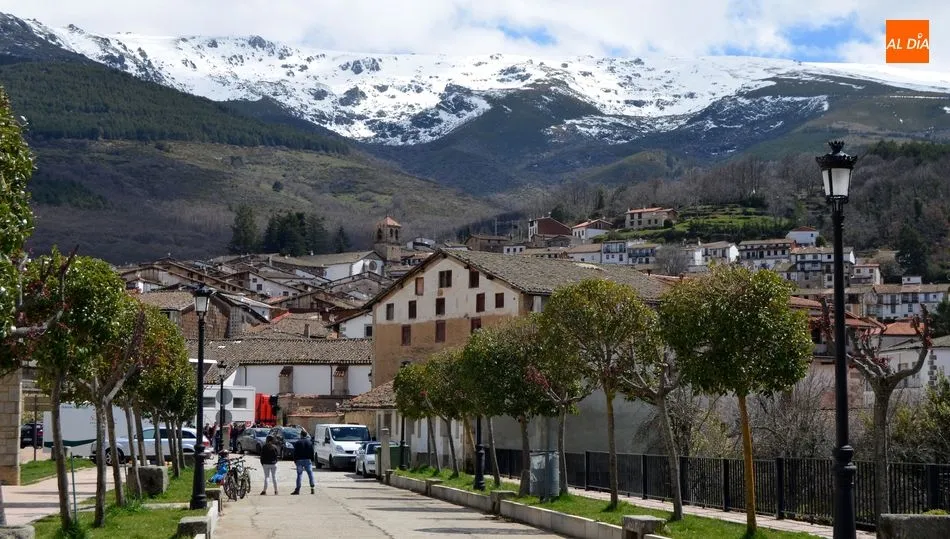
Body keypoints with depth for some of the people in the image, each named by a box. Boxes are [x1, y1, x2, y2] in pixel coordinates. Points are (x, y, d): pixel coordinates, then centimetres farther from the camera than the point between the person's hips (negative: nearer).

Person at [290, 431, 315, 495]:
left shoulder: (297, 443, 0)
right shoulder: (310, 442, 6)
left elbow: (295, 452, -2)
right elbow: (312, 452, 7)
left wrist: (295, 460, 4)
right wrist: (312, 460, 12)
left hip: (299, 460, -1)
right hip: (308, 460, 1)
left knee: (299, 474, 0)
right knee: (310, 474, 4)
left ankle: (297, 489, -2)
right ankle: (312, 488, -3)